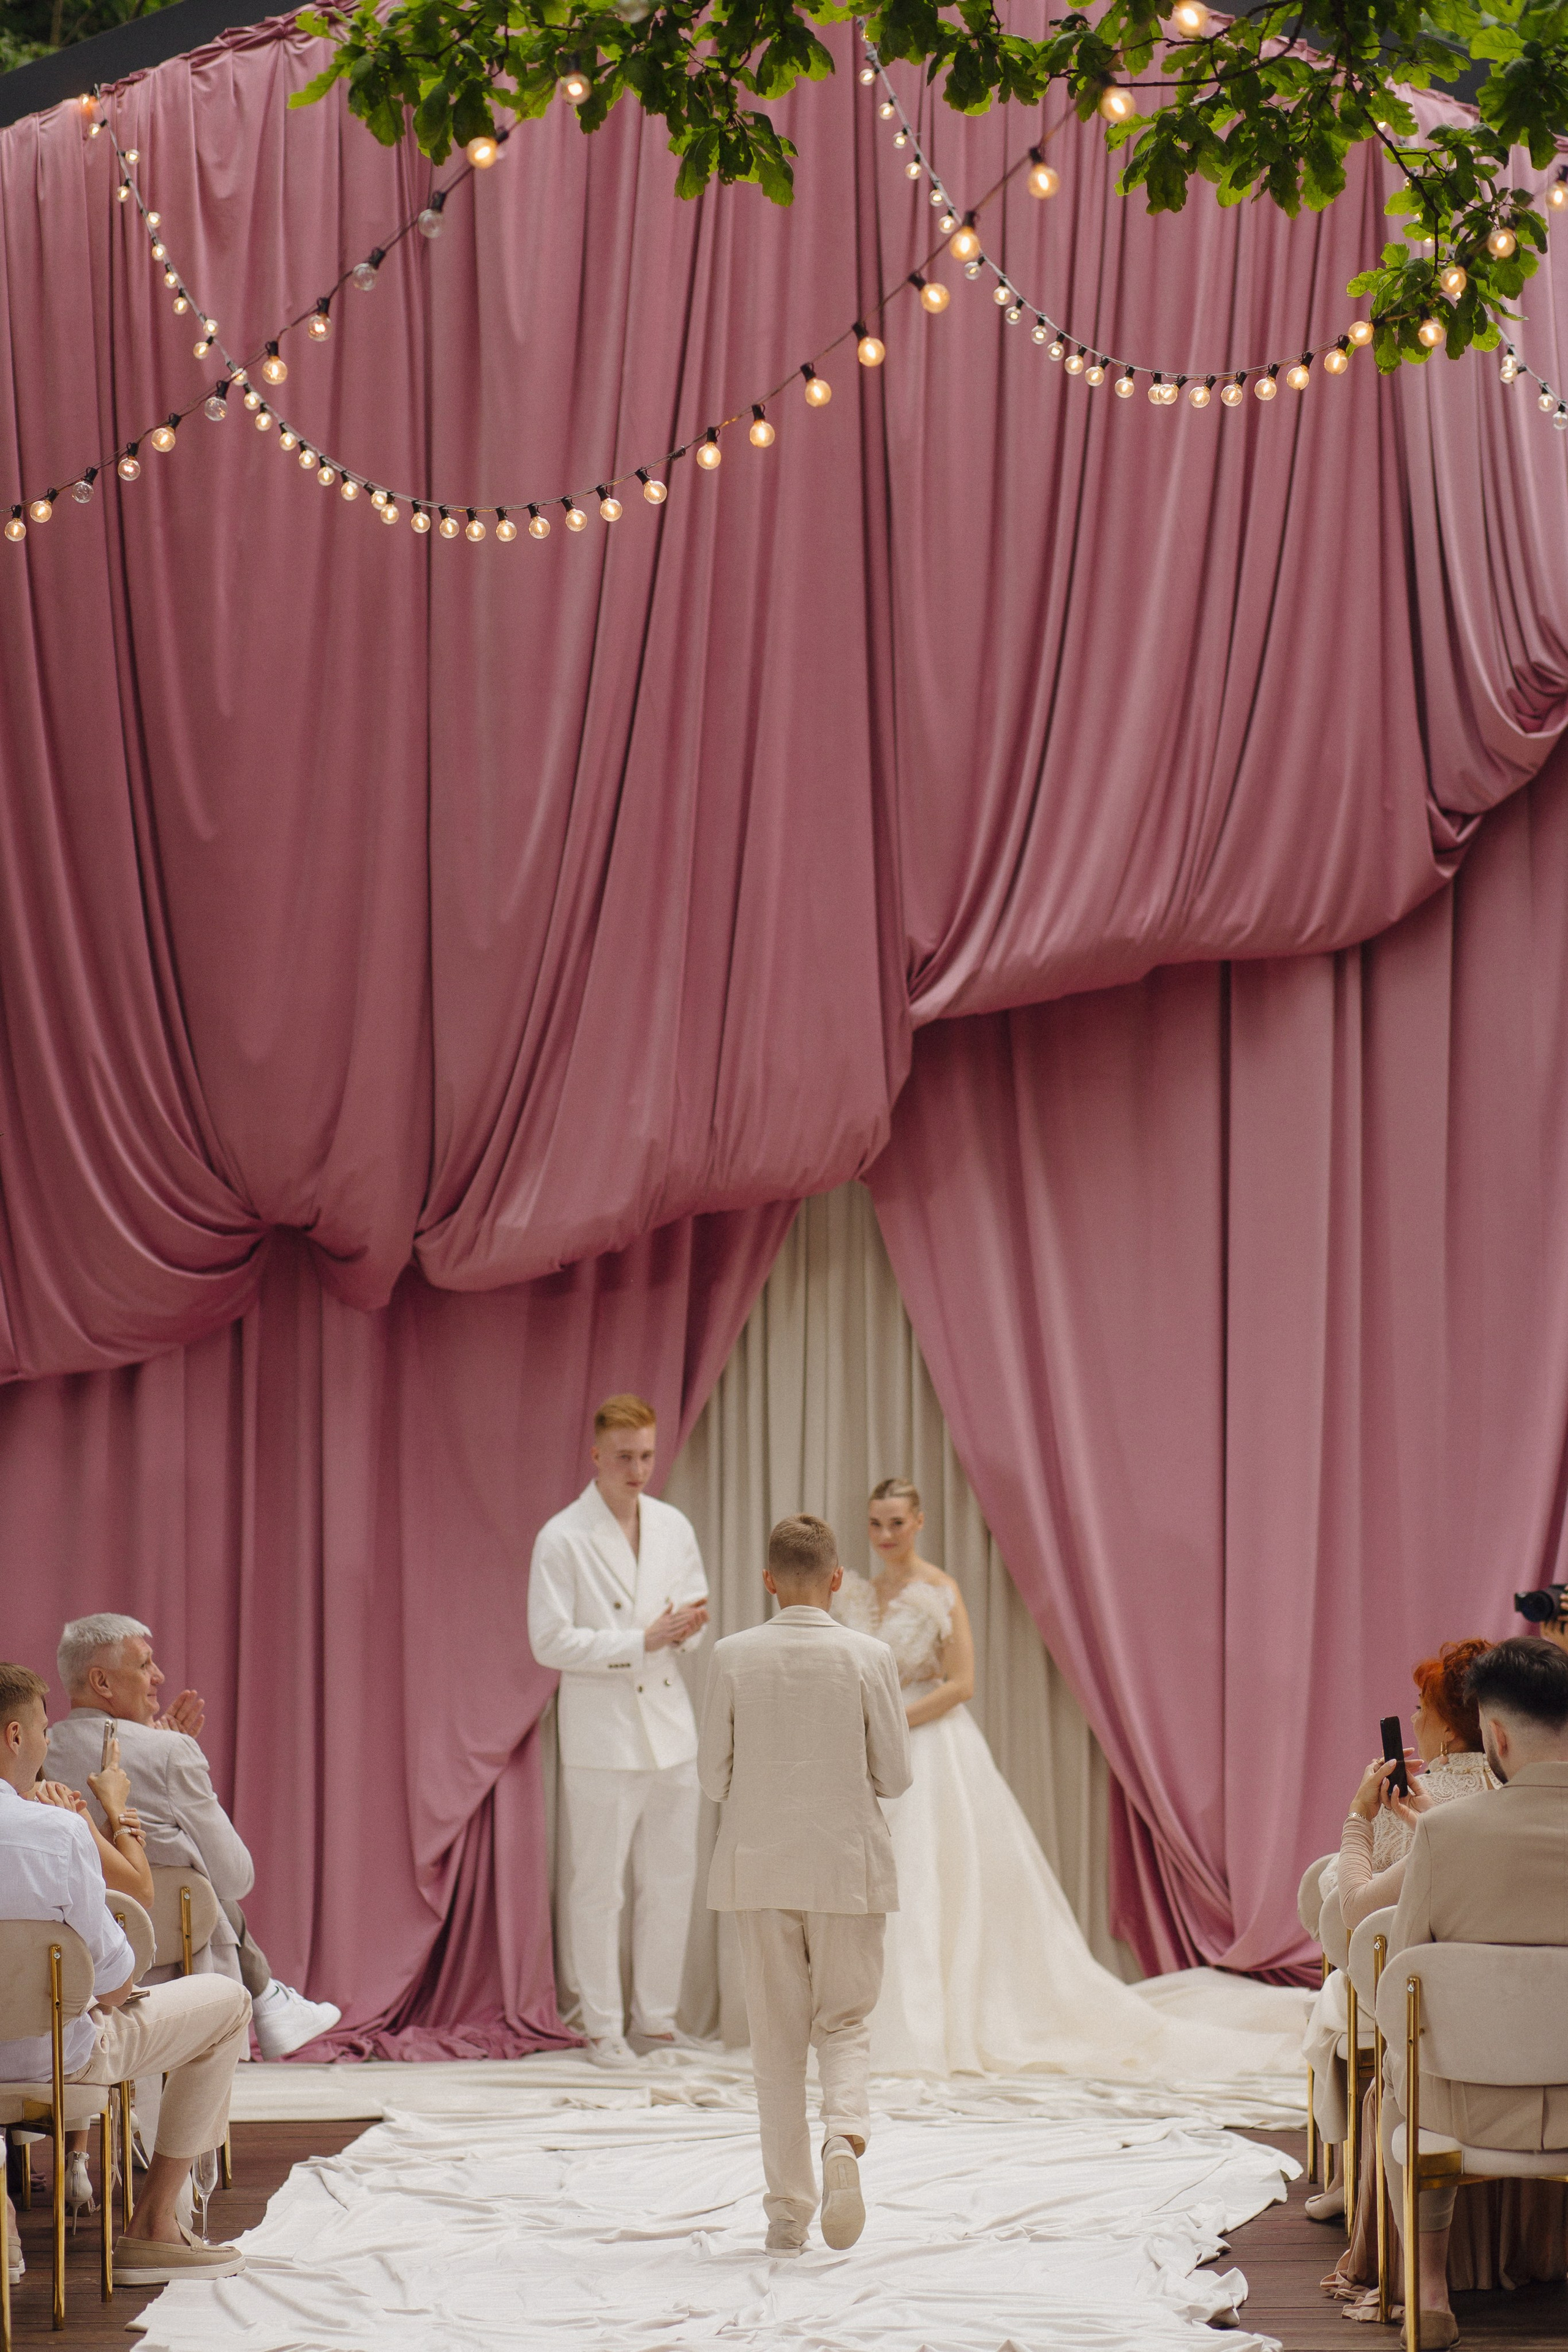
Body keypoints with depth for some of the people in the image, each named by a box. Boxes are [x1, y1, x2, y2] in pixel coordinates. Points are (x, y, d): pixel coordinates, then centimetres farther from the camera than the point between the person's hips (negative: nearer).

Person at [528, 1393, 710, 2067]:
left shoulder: (673, 1526, 9)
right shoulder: (563, 1538, -8)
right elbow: (550, 1641, -12)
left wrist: (687, 1625, -7)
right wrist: (642, 1642, -16)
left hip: (670, 1727, 5)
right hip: (601, 1736, -5)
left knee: (672, 1882, 10)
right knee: (598, 1887, 0)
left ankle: (657, 2016, 22)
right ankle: (603, 2027, 10)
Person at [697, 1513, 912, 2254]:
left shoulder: (733, 1657, -6)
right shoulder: (869, 1658, -8)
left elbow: (714, 1776, -2)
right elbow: (895, 1776, -3)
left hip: (759, 1866, 1)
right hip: (849, 1866, -1)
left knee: (777, 2036, 9)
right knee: (844, 2024, 12)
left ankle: (787, 2210, 11)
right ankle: (844, 2134, -18)